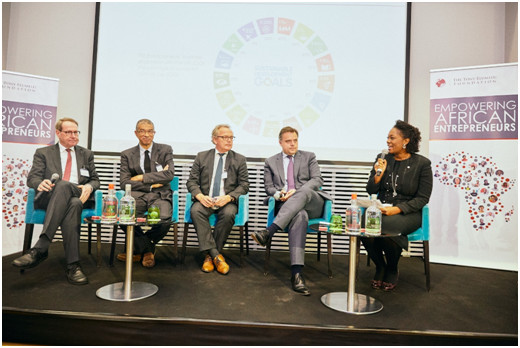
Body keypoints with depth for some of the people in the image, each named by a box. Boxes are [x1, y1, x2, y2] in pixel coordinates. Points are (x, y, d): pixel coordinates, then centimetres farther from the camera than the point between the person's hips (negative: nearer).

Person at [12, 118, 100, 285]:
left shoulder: (87, 154, 23)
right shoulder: (43, 153, 19)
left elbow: (95, 179, 18)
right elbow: (32, 178, 8)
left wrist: (89, 186, -8)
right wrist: (40, 183, -18)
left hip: (78, 196, 1)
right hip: (49, 199, -1)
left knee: (68, 195, -38)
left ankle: (39, 249, -43)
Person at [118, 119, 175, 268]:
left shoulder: (165, 150, 12)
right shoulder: (127, 155, 14)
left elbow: (170, 175, -4)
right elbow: (124, 183, 3)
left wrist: (142, 177, -6)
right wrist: (151, 185, -6)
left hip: (160, 195, -1)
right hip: (137, 195, 1)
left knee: (164, 219, -33)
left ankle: (139, 250, 1)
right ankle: (148, 250, -4)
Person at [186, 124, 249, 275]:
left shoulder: (239, 160, 9)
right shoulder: (202, 157, 11)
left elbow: (244, 185, 3)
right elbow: (191, 181, 6)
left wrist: (228, 197, -16)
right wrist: (200, 196, -16)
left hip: (227, 201, -1)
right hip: (205, 200, 1)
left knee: (228, 214, -34)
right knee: (196, 210, -31)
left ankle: (209, 255, -16)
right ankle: (216, 255, -27)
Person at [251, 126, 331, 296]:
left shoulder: (309, 157, 19)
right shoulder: (271, 162, 22)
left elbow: (318, 180, 5)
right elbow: (268, 186, 15)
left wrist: (296, 191, -12)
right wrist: (278, 194, -10)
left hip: (312, 203, 1)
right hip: (285, 206, 0)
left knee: (304, 191, -37)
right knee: (300, 216, -38)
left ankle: (269, 231, -45)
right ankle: (296, 272, -46)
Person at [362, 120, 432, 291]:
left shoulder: (422, 163, -2)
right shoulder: (382, 159, 8)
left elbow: (423, 198, -4)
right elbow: (370, 190, 8)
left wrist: (397, 209, -17)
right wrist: (378, 175, -12)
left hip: (408, 213, -3)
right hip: (381, 209, 3)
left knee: (387, 227, -35)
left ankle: (392, 271, -1)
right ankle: (380, 267, 0)